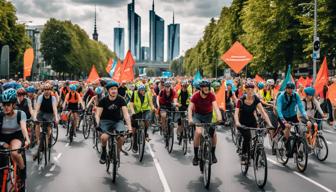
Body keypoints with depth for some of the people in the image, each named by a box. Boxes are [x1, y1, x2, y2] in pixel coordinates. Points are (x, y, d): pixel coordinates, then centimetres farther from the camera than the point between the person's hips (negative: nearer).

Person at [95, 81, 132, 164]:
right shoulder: (103, 100, -12)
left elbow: (126, 114, -16)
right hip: (105, 121, -1)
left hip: (118, 121, 1)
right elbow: (98, 115, -13)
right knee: (104, 137, -31)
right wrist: (97, 125, -32)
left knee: (121, 137, -28)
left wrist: (130, 127, -28)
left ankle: (117, 154, 0)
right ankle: (103, 151, 2)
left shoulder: (121, 100, -11)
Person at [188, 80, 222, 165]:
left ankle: (213, 154, 17)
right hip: (198, 115, -2)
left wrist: (219, 116, -48)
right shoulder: (196, 96, -20)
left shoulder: (211, 95, -18)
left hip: (208, 115, 2)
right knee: (198, 132, -25)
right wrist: (190, 118, -43)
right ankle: (195, 156, -12)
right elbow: (190, 108, -25)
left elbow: (215, 106, -29)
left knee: (213, 134, -9)